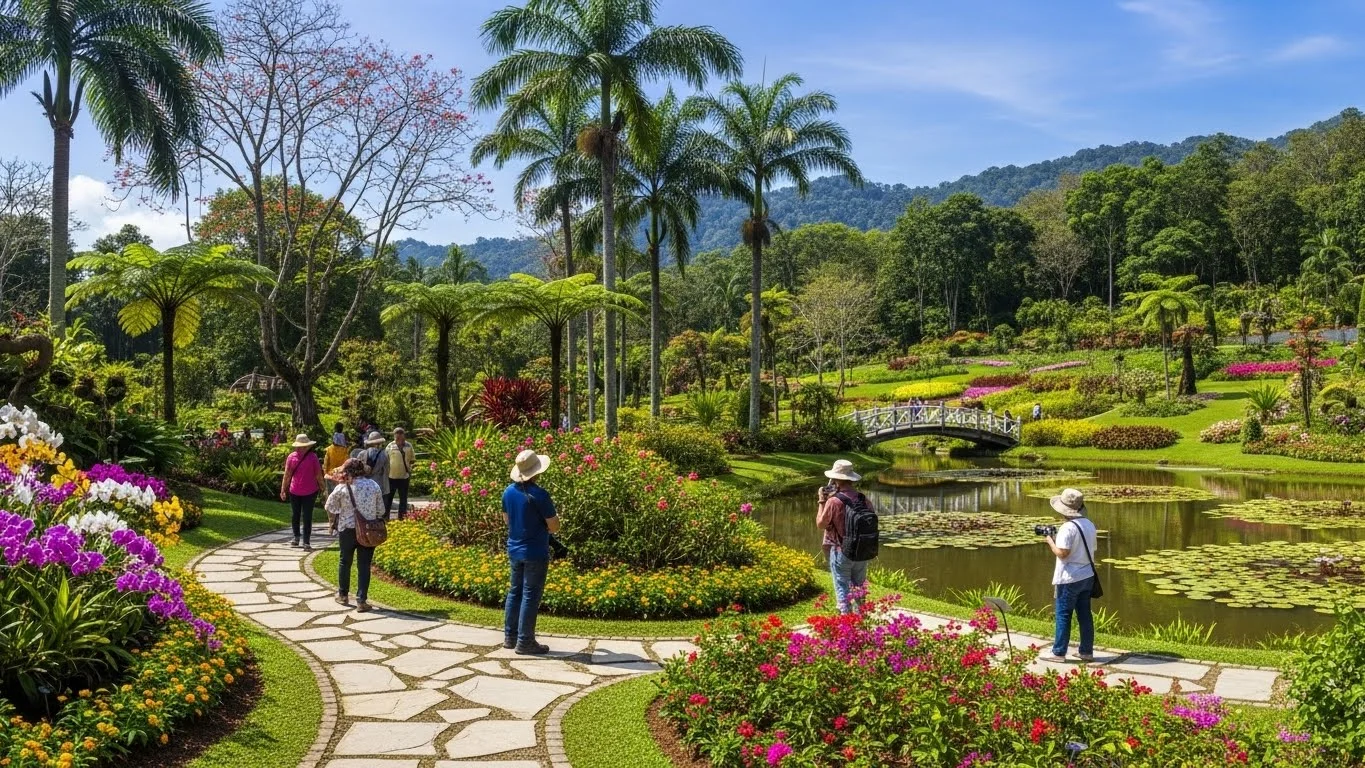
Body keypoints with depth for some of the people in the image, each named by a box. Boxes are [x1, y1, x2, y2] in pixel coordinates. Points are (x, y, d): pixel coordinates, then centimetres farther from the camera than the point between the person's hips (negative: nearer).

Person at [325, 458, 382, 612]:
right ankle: (361, 601, 2)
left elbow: (330, 507, 3)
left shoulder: (342, 487, -8)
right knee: (364, 565, 5)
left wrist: (333, 522, 21)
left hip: (347, 530, -1)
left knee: (345, 562, 18)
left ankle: (343, 595, 32)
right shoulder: (374, 485, -3)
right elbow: (381, 510, 1)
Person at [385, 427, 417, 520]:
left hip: (404, 476, 2)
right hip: (391, 476, -2)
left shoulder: (408, 446, 2)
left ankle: (401, 518, 22)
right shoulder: (390, 446, -5)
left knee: (403, 498, 11)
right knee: (388, 497, 5)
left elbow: (412, 460, 13)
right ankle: (385, 516, 14)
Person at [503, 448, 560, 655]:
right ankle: (525, 642, 6)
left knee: (515, 592, 18)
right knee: (530, 596, 1)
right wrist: (551, 510, 3)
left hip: (514, 550, 7)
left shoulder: (509, 492, 1)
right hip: (535, 553, -7)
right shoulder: (539, 495, -21)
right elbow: (554, 527, -16)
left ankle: (510, 636, 24)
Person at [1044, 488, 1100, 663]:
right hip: (1087, 576, 8)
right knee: (1085, 614, 13)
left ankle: (1059, 653, 4)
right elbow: (1093, 547, 16)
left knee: (1062, 615, 0)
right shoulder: (1089, 524, 6)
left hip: (1069, 578, -8)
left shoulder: (1068, 528, -19)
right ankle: (1086, 651, 19)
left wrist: (1051, 542, -8)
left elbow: (1062, 553, -22)